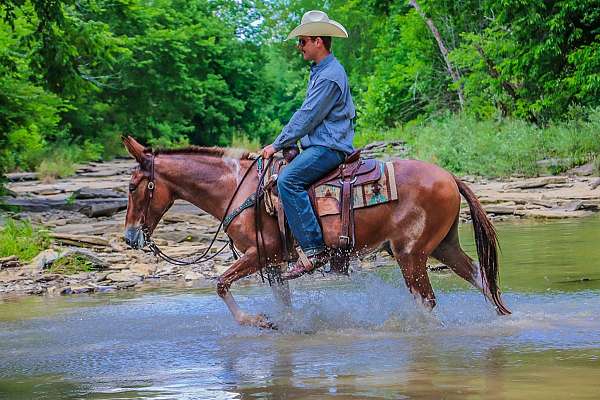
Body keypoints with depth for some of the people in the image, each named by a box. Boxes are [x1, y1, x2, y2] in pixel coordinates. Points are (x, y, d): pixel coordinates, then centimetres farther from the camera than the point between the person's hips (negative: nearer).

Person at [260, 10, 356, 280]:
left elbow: (307, 117, -17)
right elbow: (307, 115, 25)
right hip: (319, 146, 12)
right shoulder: (320, 71, 19)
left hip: (328, 148, -12)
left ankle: (314, 249, -32)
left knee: (288, 180, -29)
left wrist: (277, 145, -11)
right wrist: (283, 144, 20)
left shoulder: (329, 76, -15)